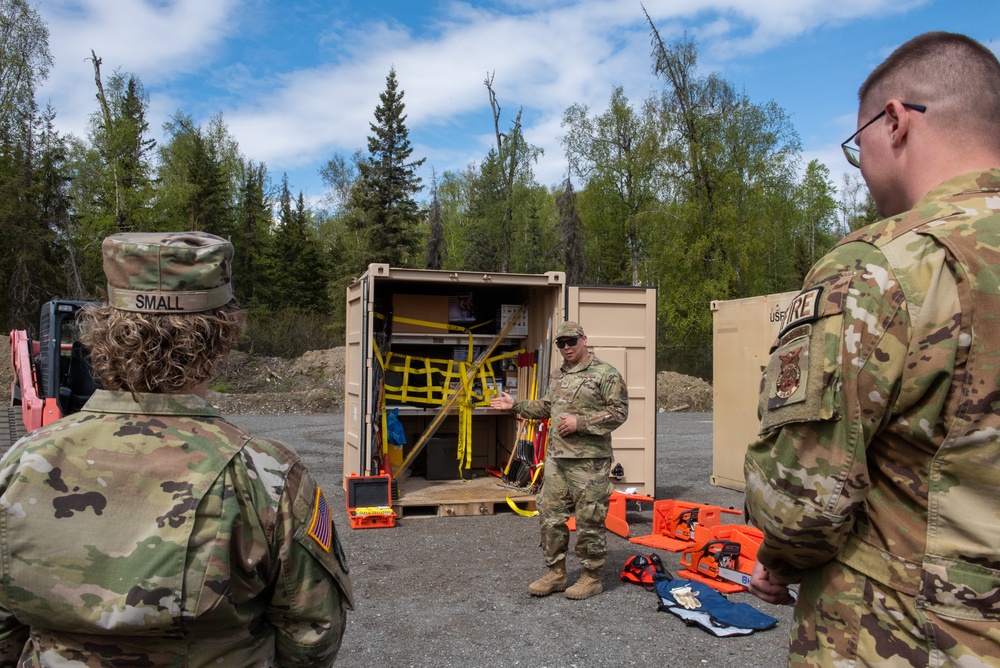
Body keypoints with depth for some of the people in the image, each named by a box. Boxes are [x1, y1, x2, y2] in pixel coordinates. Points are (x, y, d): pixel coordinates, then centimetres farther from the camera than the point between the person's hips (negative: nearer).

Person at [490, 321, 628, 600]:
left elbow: (618, 412, -13)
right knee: (550, 516, 11)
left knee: (589, 522, 1)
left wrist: (580, 423, -18)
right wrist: (515, 405, 19)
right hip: (555, 459, 7)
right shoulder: (557, 376, 17)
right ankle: (556, 573, 24)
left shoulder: (605, 374, -7)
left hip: (589, 461, -7)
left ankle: (592, 577, 16)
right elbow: (546, 407, 27)